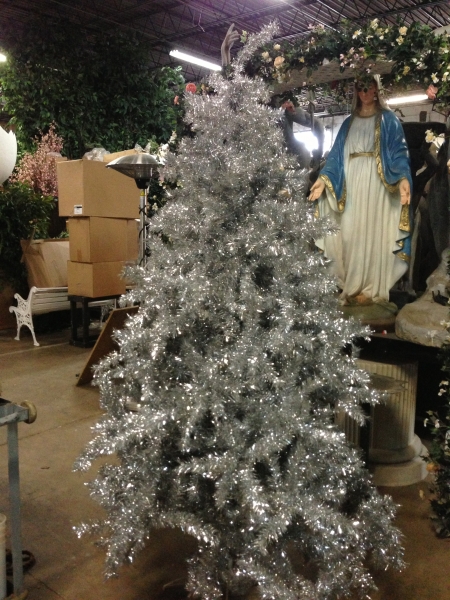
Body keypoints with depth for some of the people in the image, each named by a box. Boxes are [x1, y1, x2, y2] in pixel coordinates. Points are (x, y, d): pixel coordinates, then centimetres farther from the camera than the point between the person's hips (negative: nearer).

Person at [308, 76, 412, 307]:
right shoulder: (349, 123, 19)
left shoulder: (388, 119, 7)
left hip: (376, 185, -4)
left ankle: (371, 289, 0)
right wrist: (323, 179, -2)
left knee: (372, 234, -5)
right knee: (350, 234, 2)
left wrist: (403, 178, -20)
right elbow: (336, 155, 13)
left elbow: (399, 151, -2)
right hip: (351, 186, 4)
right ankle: (352, 288, 9)